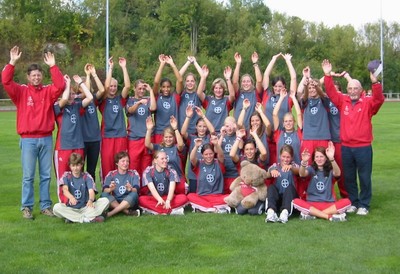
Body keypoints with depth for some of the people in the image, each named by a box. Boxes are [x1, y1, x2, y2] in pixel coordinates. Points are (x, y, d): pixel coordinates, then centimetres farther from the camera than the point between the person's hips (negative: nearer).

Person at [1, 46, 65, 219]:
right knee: (28, 176, 0)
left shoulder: (48, 92, 8)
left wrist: (53, 66, -11)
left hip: (46, 139, 2)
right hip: (28, 139, -2)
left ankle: (45, 206, 15)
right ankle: (26, 207, 6)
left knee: (46, 175, 7)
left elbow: (60, 86, -8)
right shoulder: (21, 91, 4)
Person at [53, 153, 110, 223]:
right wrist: (71, 197, -42)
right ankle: (89, 219, -31)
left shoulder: (87, 176, 3)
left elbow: (91, 191, -12)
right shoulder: (66, 176, 2)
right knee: (56, 208, -30)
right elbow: (65, 190, -17)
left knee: (105, 201, -21)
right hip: (71, 208, -1)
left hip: (86, 207, 1)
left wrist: (91, 200, -38)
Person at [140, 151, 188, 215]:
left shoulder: (171, 171, -8)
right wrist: (160, 200, -45)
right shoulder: (148, 171, -11)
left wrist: (168, 201, -43)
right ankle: (171, 211, -36)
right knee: (141, 199, -34)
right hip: (154, 198, -1)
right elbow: (152, 188, -25)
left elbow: (172, 188, -22)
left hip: (167, 198, 1)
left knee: (183, 198, -27)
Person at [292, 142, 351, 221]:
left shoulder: (330, 170, 4)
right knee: (296, 202, -29)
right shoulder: (312, 169, 6)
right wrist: (304, 162, -40)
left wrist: (332, 159, -40)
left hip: (328, 204, 0)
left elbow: (337, 173, -21)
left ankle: (312, 213, -27)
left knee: (346, 202, -27)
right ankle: (330, 216, -30)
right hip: (312, 204, 0)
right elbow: (302, 174, -17)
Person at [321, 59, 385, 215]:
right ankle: (353, 203, 24)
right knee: (349, 177, 12)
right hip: (346, 147, 3)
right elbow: (331, 92, 1)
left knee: (364, 177, 3)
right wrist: (328, 76, -12)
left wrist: (375, 83, -34)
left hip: (363, 147, -3)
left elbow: (379, 99, -19)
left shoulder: (368, 103, -2)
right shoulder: (342, 101, 6)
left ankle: (364, 205, 14)